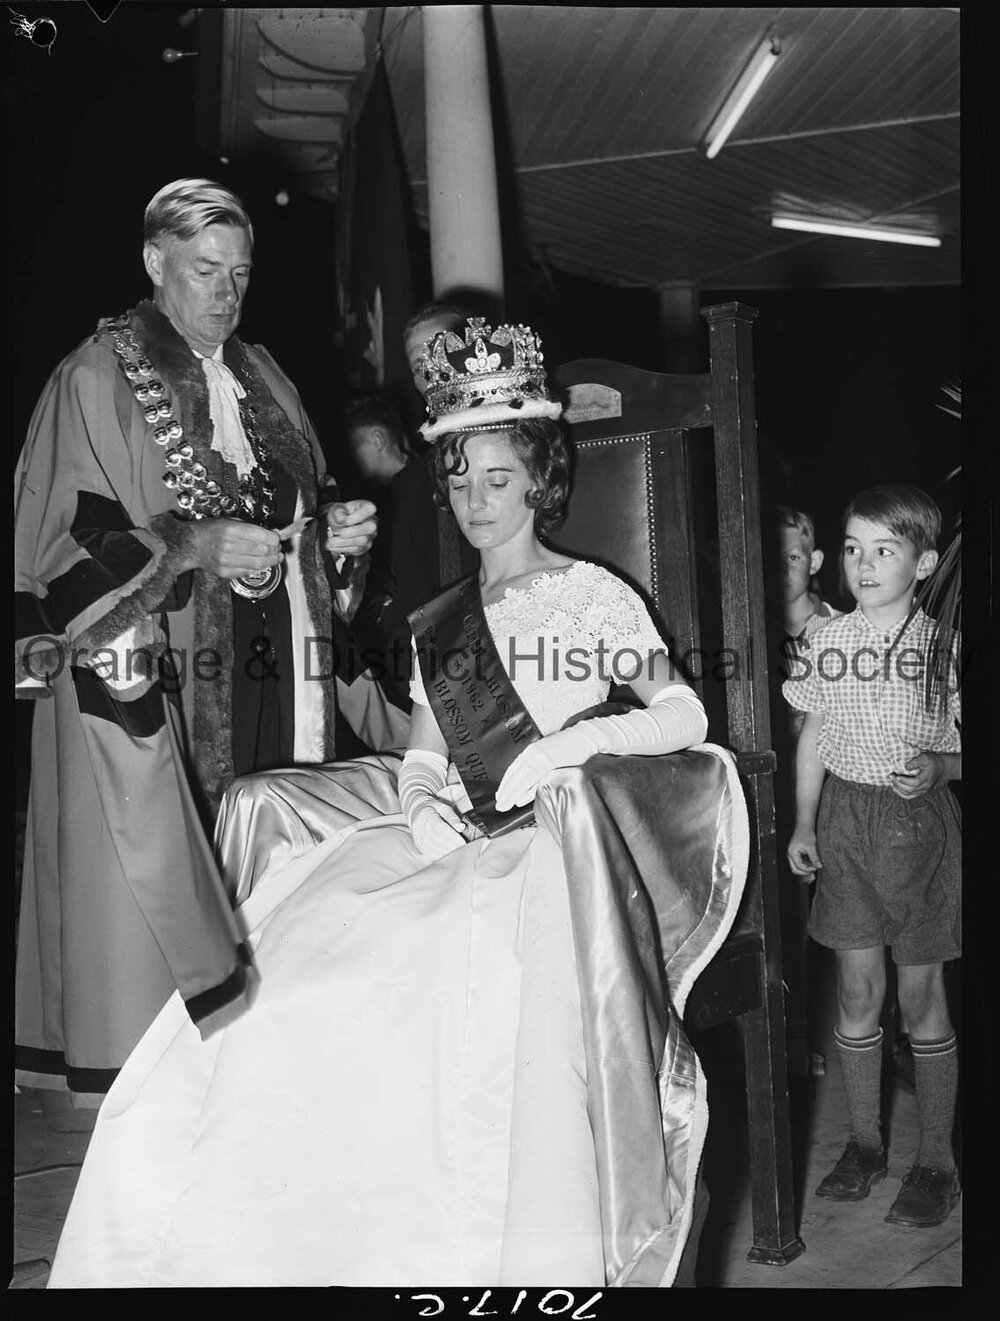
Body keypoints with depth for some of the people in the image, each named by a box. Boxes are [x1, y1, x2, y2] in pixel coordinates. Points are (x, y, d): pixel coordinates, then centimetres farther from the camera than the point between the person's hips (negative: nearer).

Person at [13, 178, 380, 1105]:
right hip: (147, 678, -6)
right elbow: (62, 533, -10)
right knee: (157, 882, -3)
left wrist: (334, 528, 1)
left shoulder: (260, 375, 17)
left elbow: (300, 502, 23)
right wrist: (192, 548, -20)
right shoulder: (96, 377, -3)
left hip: (263, 672, 6)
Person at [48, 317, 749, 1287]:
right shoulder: (435, 622, 19)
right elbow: (423, 753, 17)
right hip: (453, 844, 4)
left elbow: (685, 716, -1)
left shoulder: (593, 595, 6)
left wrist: (570, 740, -14)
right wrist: (421, 807, -5)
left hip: (557, 849, -4)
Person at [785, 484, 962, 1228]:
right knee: (858, 989, 9)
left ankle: (937, 1161, 21)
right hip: (844, 816, 3)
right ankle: (865, 1143, 26)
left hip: (919, 822, -3)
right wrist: (802, 823, 7)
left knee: (920, 994, 5)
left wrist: (934, 766, -22)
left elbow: (963, 748, -1)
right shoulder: (827, 640, 1)